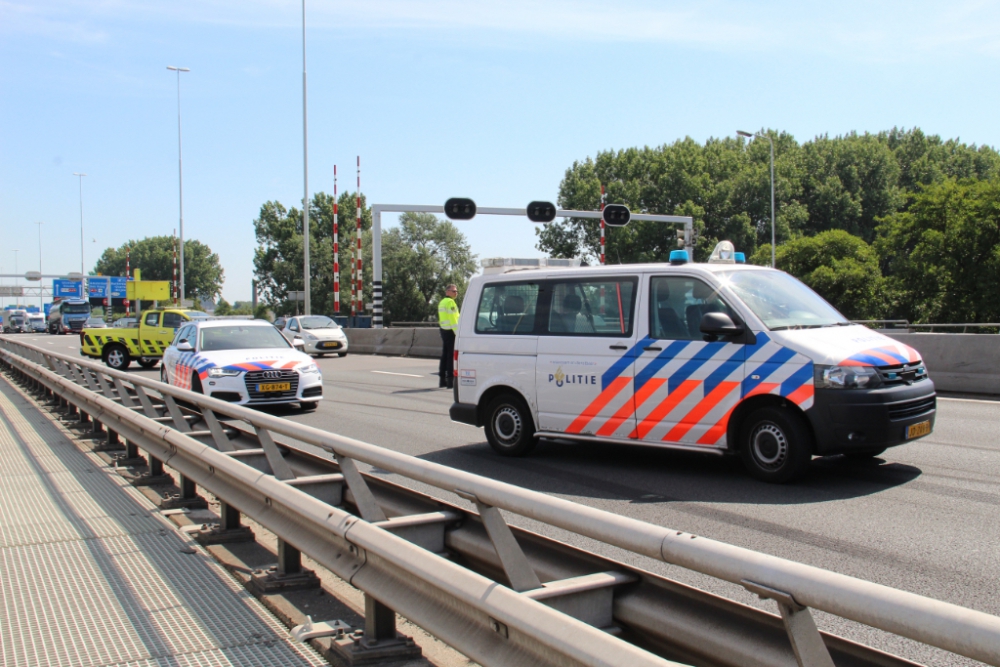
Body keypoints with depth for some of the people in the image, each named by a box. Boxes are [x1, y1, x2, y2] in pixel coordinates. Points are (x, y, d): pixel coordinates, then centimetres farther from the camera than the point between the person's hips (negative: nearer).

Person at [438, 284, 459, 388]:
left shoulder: (442, 302, 18)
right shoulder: (450, 302, -12)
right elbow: (453, 320, -18)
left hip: (443, 330, 10)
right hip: (450, 331, -10)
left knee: (444, 355, 12)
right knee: (452, 355, -8)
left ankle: (442, 380, 15)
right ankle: (450, 380, -10)